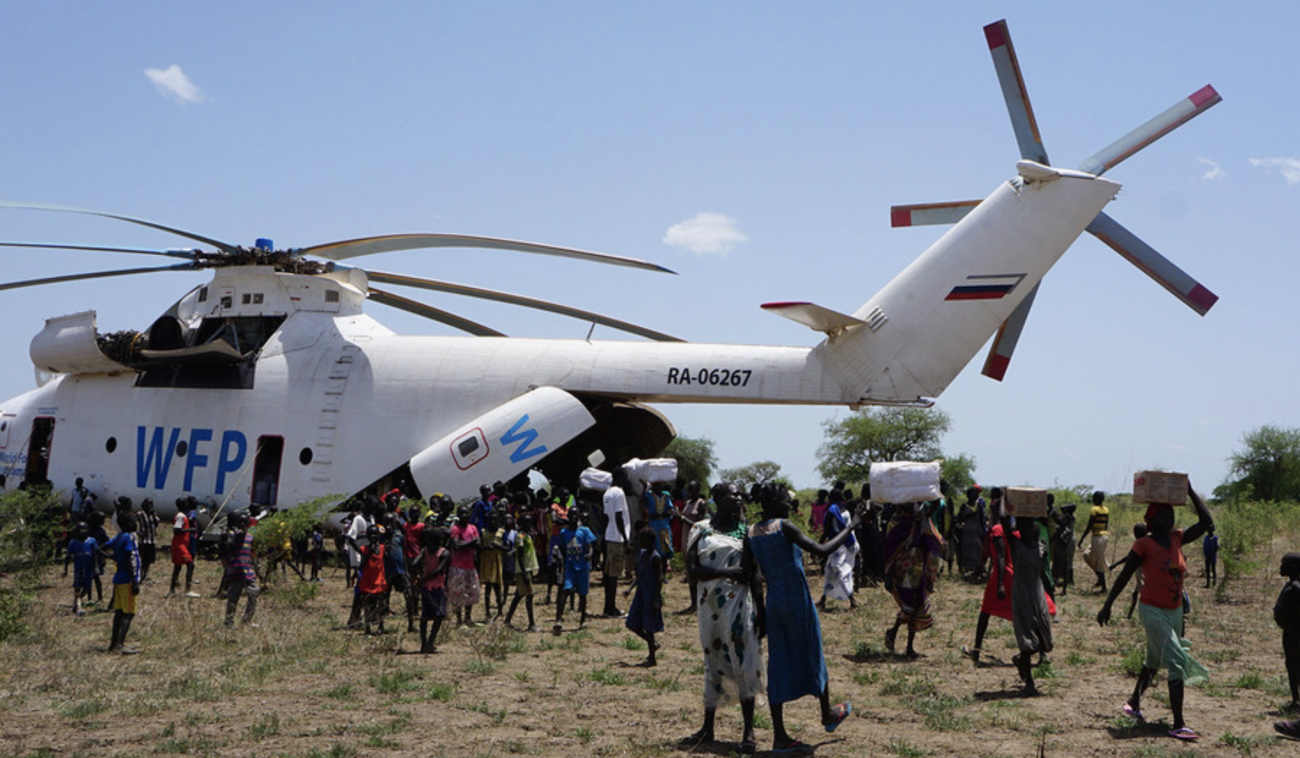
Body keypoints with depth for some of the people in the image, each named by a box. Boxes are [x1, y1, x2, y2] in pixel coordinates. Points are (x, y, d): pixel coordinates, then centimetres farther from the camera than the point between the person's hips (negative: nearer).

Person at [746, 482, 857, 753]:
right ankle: (828, 714, 36)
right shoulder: (784, 527, -17)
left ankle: (780, 736, 7)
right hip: (798, 601, -6)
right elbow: (821, 550, -20)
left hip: (773, 603, 6)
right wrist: (850, 528, -11)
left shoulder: (751, 533, 2)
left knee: (778, 666, 7)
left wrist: (759, 605, 18)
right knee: (812, 655, 15)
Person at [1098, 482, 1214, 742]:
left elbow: (1206, 522, 3)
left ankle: (1134, 703, 41)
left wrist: (1191, 493, 0)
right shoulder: (1144, 545, -11)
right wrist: (1108, 605, -7)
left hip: (1175, 611, 7)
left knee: (1154, 660, 21)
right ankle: (1178, 725, -16)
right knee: (1177, 662, -15)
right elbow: (1124, 575, -8)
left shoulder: (1177, 539, 5)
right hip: (1153, 611, -7)